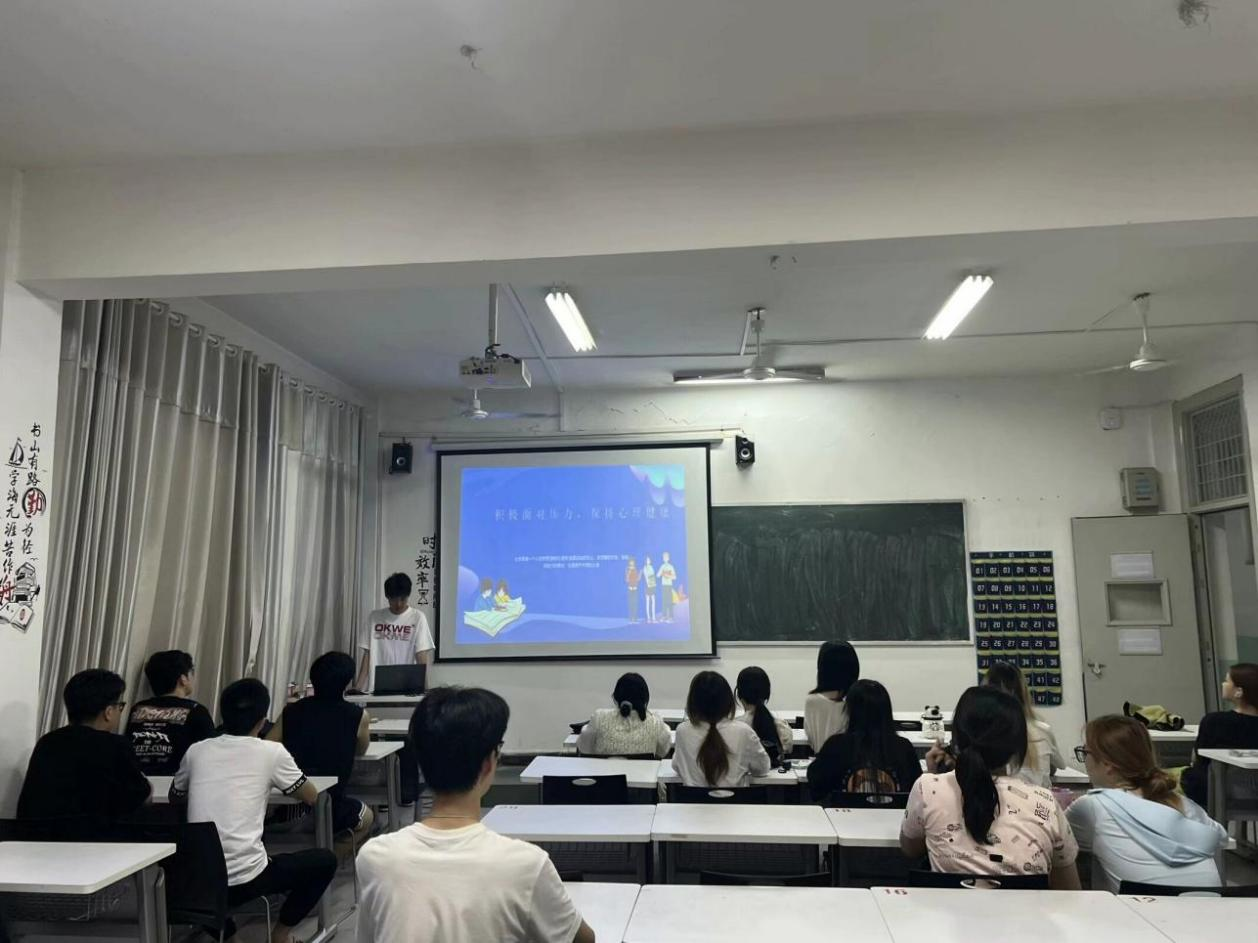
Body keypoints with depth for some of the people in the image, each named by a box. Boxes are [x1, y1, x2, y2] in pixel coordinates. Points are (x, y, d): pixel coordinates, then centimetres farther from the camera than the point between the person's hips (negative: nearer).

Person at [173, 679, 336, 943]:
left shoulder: (196, 750, 5)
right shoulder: (272, 752, -5)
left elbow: (175, 798, 25)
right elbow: (312, 797, 11)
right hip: (245, 879, -5)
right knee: (325, 860, 16)